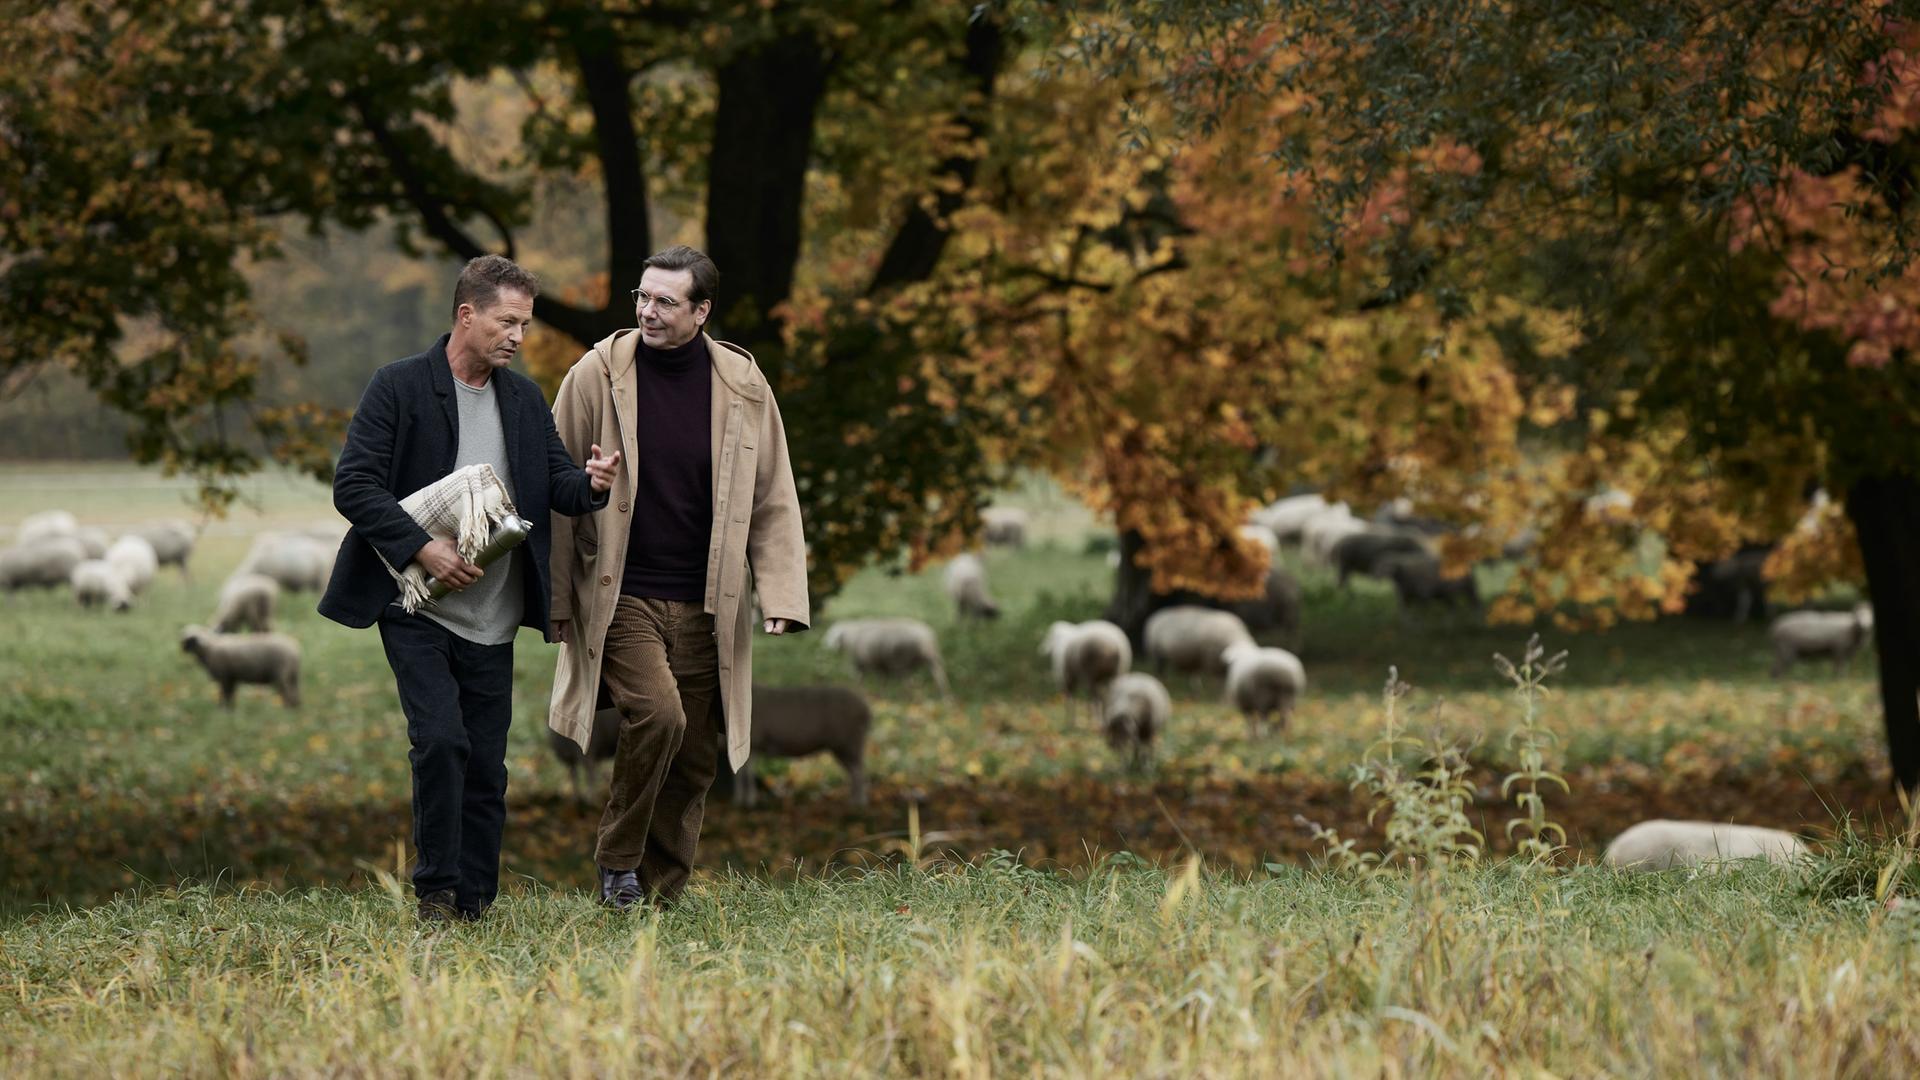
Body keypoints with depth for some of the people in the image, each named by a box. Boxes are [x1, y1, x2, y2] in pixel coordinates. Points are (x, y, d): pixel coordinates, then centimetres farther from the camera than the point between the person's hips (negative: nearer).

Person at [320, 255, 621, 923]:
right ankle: (435, 891, -6)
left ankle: (474, 904, 13)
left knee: (486, 766, 5)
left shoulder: (524, 399, 12)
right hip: (417, 610, -5)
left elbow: (557, 482, 11)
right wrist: (422, 548, -20)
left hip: (492, 619, 5)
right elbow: (353, 485, -11)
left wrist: (590, 484, -13)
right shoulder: (399, 387, -5)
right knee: (440, 740, -18)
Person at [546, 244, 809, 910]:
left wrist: (781, 597, -1)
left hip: (704, 606, 3)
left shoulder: (742, 385, 3)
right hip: (621, 598, -3)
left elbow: (773, 499, 9)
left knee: (693, 761, 5)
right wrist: (556, 598, 0)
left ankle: (661, 898, 18)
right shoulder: (598, 375, -2)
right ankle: (618, 860, -4)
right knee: (657, 713, -24)